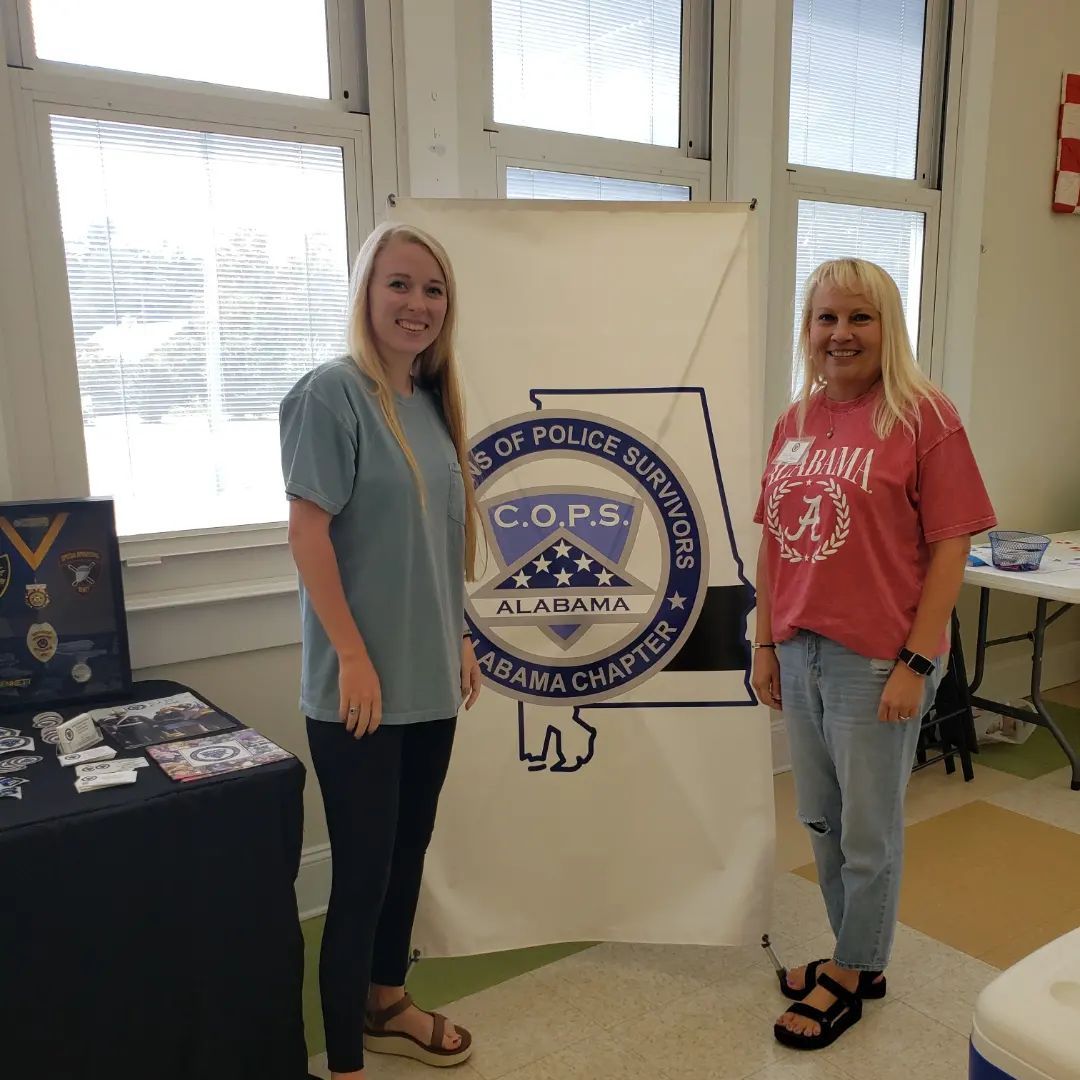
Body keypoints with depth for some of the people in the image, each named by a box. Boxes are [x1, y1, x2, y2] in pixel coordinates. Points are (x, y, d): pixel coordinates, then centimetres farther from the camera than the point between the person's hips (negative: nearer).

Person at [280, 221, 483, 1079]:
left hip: (430, 677, 8)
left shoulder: (433, 402, 10)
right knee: (363, 872, 2)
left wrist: (460, 638, 14)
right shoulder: (331, 393, -13)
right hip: (365, 683, -7)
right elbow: (307, 532, -16)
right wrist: (353, 655, -18)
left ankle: (387, 1005, 40)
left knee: (409, 853, 19)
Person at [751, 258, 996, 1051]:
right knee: (822, 821, 19)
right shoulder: (795, 422, 7)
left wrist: (915, 662, -15)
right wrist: (764, 642, 8)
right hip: (799, 652, 6)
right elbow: (775, 541, 10)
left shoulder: (923, 416, -10)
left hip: (877, 659, -6)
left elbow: (950, 547, -12)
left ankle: (851, 976, 32)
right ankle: (857, 957, 40)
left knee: (868, 831, 11)